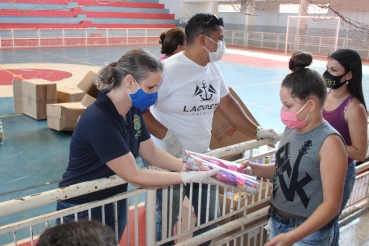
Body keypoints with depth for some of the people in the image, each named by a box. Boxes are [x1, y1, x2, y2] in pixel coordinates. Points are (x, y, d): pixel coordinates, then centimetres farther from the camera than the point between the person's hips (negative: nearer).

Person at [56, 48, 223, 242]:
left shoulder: (132, 110, -5)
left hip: (115, 204, 8)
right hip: (82, 211, -7)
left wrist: (190, 167, -12)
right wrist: (192, 177, -27)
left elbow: (151, 153, 2)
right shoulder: (99, 120, -31)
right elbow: (134, 176, -29)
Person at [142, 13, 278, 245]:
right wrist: (165, 135, -24)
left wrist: (256, 130, 16)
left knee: (210, 219, 19)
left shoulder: (213, 68, 3)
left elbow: (227, 102, 15)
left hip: (202, 158, 7)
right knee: (167, 222, 11)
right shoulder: (169, 69, -20)